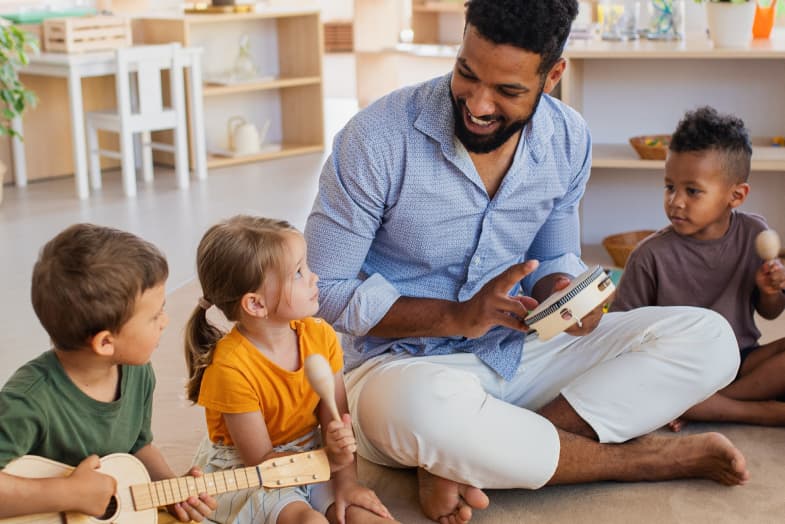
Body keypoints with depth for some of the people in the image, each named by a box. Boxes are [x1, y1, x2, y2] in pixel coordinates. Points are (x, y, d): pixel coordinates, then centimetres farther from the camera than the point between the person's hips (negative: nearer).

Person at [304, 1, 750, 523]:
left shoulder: (568, 140, -2)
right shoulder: (377, 139, -17)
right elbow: (323, 291, -14)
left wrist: (561, 295, -13)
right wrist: (457, 317, -24)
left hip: (519, 351, 6)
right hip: (406, 363, -5)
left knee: (709, 341, -10)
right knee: (425, 411, -43)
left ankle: (461, 465, -21)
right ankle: (649, 457, -15)